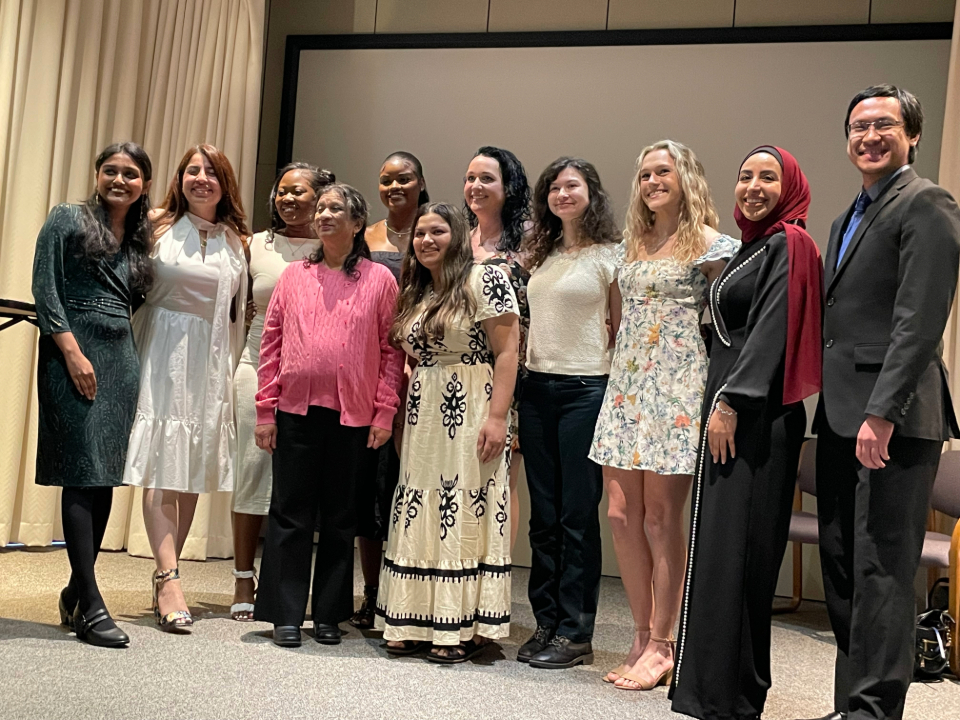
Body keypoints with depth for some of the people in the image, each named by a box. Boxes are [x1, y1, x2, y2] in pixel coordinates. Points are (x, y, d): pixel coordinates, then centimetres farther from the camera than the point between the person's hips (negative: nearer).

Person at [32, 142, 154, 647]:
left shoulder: (141, 240, 18)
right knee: (84, 476, -9)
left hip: (122, 358, 6)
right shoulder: (68, 220, 3)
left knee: (105, 477, 6)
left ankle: (76, 593, 18)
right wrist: (73, 351, -14)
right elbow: (45, 289, -6)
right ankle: (91, 607, -9)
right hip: (73, 355, -6)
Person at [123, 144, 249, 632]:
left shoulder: (235, 241, 10)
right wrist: (132, 351, -7)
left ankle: (164, 577, 15)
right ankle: (170, 580, -13)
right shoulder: (158, 227, 3)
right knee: (162, 468, -9)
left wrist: (232, 367, 10)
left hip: (211, 362, 3)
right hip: (162, 354, -3)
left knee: (194, 472, 5)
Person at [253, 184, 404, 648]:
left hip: (353, 417, -1)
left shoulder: (379, 280, 4)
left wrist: (385, 413, -5)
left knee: (340, 518, 8)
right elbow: (271, 344, 7)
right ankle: (285, 616, 12)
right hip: (296, 410, 1)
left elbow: (391, 350, 2)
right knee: (290, 513, 3)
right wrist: (265, 411, 2)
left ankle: (329, 615, 20)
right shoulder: (294, 275, 9)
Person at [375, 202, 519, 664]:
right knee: (419, 513, 6)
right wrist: (402, 415, 8)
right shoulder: (414, 294, 16)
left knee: (465, 512, -5)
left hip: (470, 414, -7)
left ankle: (468, 627, 3)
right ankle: (420, 622, 14)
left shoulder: (485, 281, -7)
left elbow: (506, 352, -12)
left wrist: (497, 416, -19)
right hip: (423, 417, 7)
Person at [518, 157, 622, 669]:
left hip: (585, 390, -6)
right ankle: (546, 623, 17)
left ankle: (575, 634, 6)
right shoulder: (540, 254, 16)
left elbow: (621, 330, -2)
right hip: (537, 388, 6)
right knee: (543, 514, 8)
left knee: (578, 514, -2)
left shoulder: (610, 255, -1)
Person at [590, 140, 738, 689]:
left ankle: (660, 647, 8)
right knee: (622, 513, 4)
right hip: (627, 387, 7)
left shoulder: (709, 244, -2)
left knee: (660, 517, -4)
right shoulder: (634, 245, 18)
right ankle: (643, 637, 16)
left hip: (677, 389, -7)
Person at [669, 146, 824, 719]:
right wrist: (720, 402, 16)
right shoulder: (754, 244, 19)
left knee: (733, 546, -7)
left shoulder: (788, 243, -9)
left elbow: (770, 330, -18)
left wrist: (731, 402, -21)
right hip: (733, 407, 10)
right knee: (720, 540, 12)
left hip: (757, 415, -10)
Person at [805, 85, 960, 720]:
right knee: (843, 568, 12)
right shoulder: (850, 218, 22)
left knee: (882, 570, -5)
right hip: (842, 417, 9)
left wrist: (882, 413, -22)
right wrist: (835, 409, 13)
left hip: (894, 419, -9)